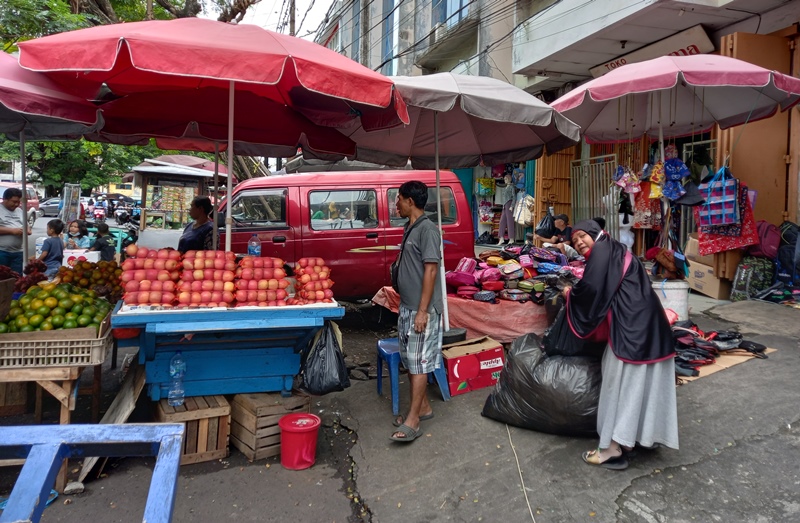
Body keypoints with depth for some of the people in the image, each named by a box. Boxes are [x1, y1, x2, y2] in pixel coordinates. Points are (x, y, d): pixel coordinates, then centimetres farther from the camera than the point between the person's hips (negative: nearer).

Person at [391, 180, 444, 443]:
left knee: (418, 362, -3)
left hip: (421, 309, -9)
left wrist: (422, 311, -22)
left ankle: (413, 421, 3)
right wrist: (407, 306, 19)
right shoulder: (410, 228, 13)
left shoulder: (427, 229, -16)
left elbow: (431, 271, -20)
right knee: (411, 361, 15)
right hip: (407, 306, 9)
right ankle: (423, 406, 28)